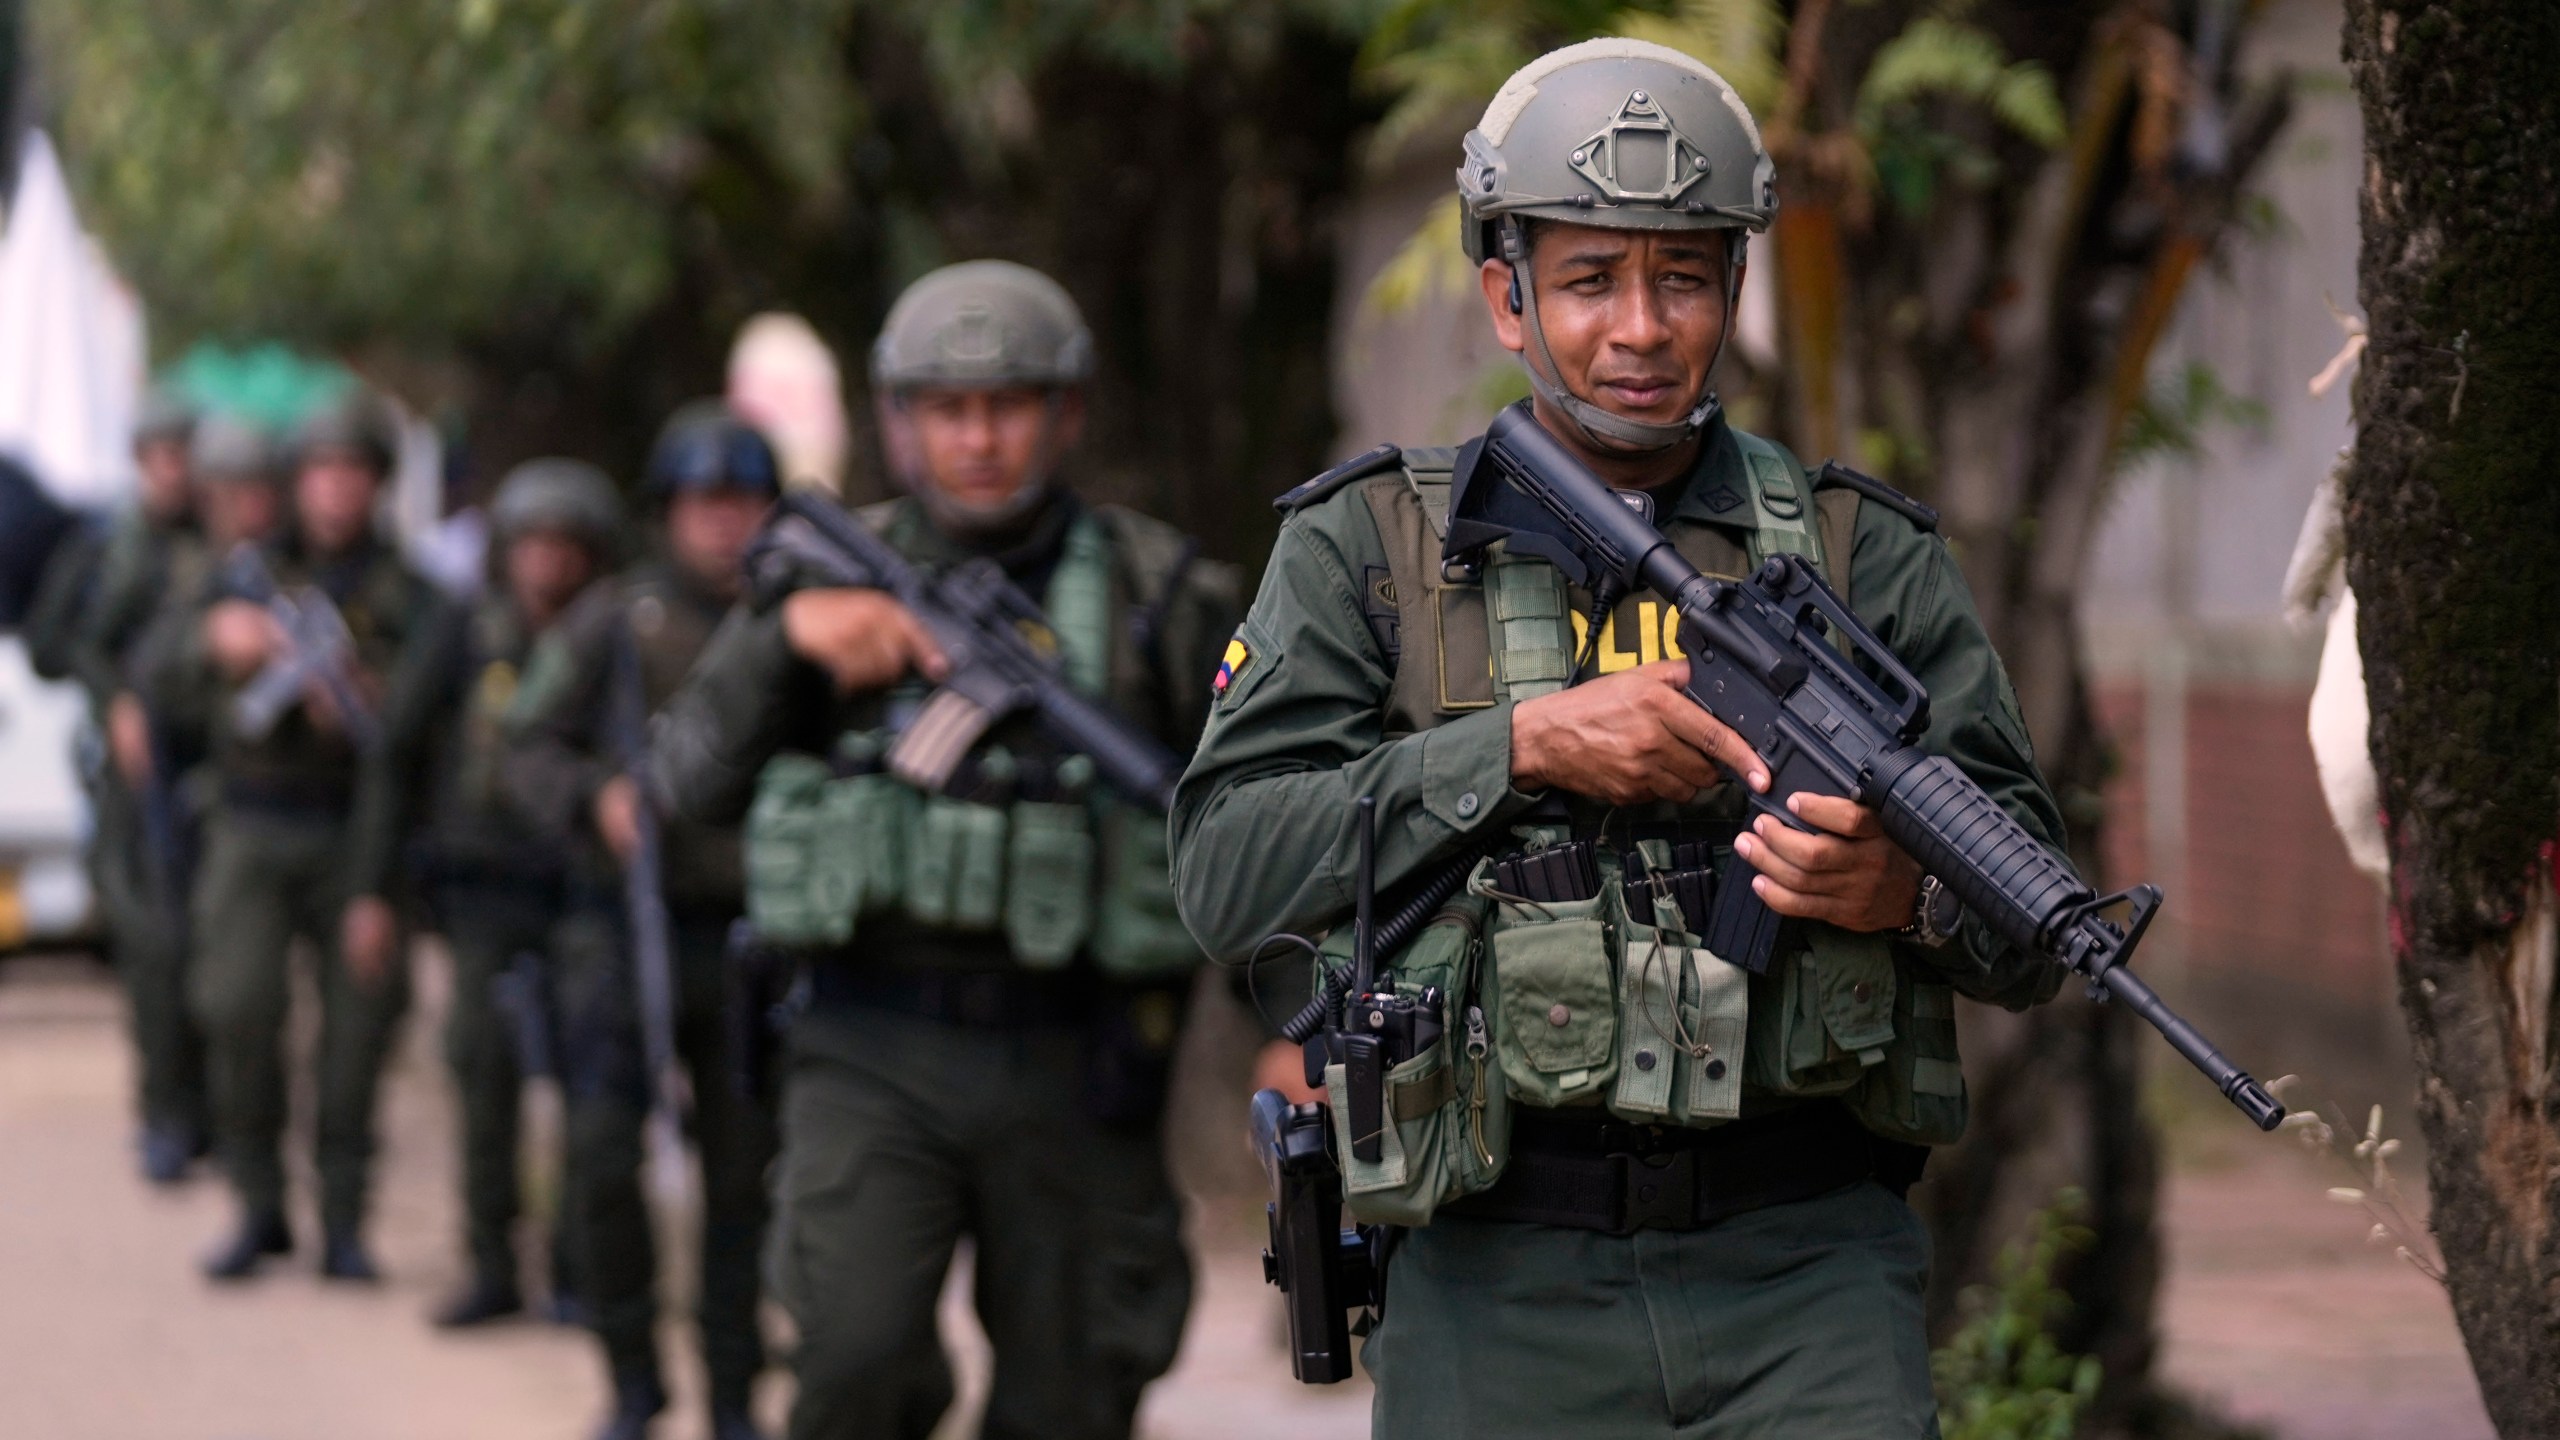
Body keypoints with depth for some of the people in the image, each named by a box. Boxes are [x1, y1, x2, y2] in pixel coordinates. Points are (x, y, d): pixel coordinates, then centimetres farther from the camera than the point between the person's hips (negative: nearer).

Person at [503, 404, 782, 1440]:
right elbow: (530, 747, 5)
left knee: (742, 1170, 5)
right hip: (628, 924, -1)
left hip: (750, 937, 2)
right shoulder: (613, 623, 2)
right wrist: (596, 799, -13)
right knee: (602, 1157, -10)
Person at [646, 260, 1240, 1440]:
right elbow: (694, 777, 1)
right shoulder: (836, 573, 8)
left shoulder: (1160, 596, 4)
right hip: (875, 1060, 0)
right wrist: (789, 636, -15)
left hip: (1073, 1073, 0)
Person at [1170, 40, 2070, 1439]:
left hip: (1807, 1282, 0)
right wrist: (1523, 746, -14)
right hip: (1501, 1299, 0)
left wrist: (1905, 890, -15)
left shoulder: (1866, 557, 10)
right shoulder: (1369, 548, 7)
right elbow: (1228, 871, -5)